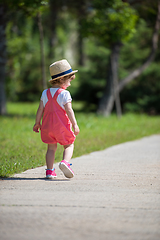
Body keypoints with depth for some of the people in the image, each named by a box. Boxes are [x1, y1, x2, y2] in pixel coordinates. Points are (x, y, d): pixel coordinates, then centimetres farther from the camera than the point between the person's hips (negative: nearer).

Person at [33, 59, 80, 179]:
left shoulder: (45, 93, 7)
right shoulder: (64, 94, -11)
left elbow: (40, 109, 8)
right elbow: (68, 110, -18)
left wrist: (37, 123, 16)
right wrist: (74, 124, -16)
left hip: (47, 126, 5)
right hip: (61, 126, -5)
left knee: (51, 148, 13)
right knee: (69, 145, 8)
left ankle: (50, 170, 6)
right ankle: (65, 161, -19)